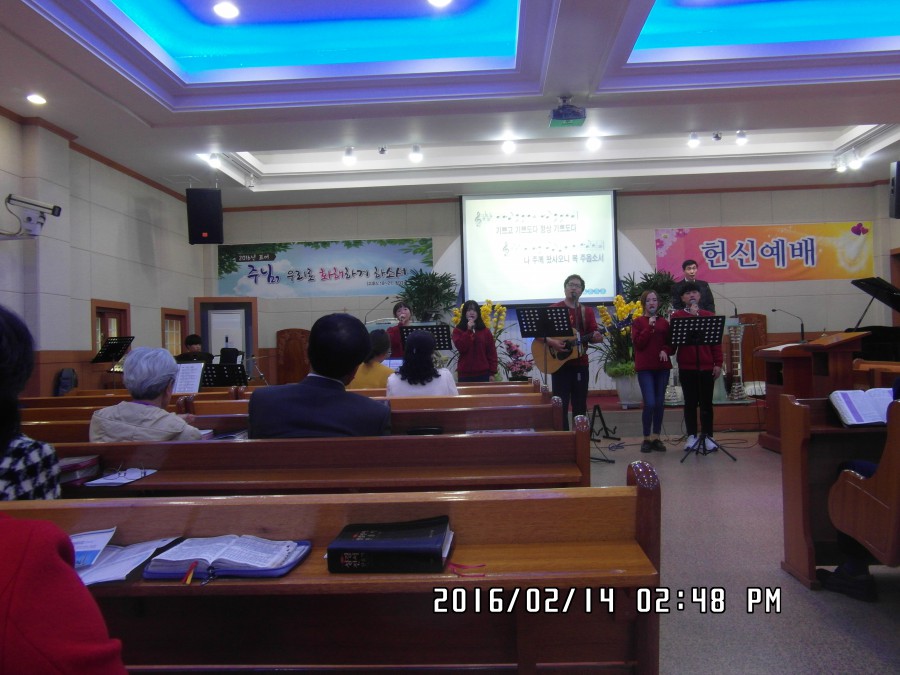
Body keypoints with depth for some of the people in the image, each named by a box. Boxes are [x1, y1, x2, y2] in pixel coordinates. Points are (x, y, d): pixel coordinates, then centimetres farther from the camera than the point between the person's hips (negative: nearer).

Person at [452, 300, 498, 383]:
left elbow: (492, 353, 5)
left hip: (483, 374, 1)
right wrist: (469, 331, -13)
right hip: (465, 374, -1)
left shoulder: (485, 331, 8)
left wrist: (492, 373, -1)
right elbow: (461, 348, -11)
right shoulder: (458, 330, 5)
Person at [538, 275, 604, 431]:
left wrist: (597, 337, -18)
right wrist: (551, 342, -22)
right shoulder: (553, 309, -2)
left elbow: (594, 334, 5)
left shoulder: (587, 311, 10)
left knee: (580, 405, 10)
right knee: (561, 405, -2)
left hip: (580, 363, 4)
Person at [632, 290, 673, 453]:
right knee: (649, 403, -10)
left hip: (662, 367, 4)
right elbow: (638, 343, -10)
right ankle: (646, 439, 4)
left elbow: (671, 343, 12)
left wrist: (665, 350, -9)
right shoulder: (638, 321, 1)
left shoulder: (664, 322, 11)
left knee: (660, 403, 6)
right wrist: (650, 326, -15)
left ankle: (656, 437, 17)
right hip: (645, 367, -4)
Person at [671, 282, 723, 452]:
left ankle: (707, 437, 12)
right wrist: (692, 315, -14)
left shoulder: (709, 315, 8)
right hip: (686, 367, -1)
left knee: (706, 403, 5)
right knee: (690, 402, 5)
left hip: (707, 367, 1)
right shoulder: (677, 315, 4)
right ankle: (692, 436, 12)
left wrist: (718, 363, 0)